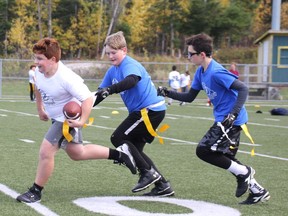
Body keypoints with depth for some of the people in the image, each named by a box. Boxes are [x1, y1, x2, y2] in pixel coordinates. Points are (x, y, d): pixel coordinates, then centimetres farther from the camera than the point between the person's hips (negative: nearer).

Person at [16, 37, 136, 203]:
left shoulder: (66, 78, -34)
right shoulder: (40, 71, -12)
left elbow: (88, 99, -32)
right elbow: (38, 88, 12)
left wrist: (82, 122, -41)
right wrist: (40, 109, 18)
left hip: (69, 118, -9)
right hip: (57, 117, 9)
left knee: (46, 151, -13)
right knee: (76, 153, 22)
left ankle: (36, 192, 5)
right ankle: (119, 154, 34)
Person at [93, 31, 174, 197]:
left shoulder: (130, 65, -16)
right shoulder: (113, 70, 12)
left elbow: (132, 80, -40)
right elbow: (101, 93, 15)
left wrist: (109, 89, -52)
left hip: (151, 109, -10)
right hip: (144, 111, 10)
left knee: (118, 138, -9)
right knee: (134, 149, 11)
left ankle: (148, 172, -6)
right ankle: (163, 186, 13)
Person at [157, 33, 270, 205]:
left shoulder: (216, 73, -21)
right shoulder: (201, 72, 8)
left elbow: (243, 89, -25)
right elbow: (189, 97, 17)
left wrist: (233, 114, -30)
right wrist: (168, 93, 5)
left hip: (232, 120, -10)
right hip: (223, 119, 10)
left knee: (203, 150, -8)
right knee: (226, 158, 16)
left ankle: (243, 172, -1)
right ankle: (258, 191, 21)